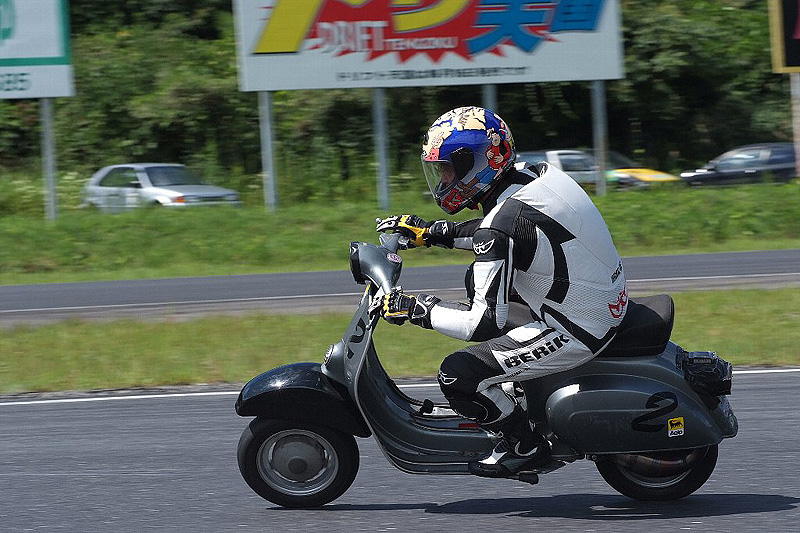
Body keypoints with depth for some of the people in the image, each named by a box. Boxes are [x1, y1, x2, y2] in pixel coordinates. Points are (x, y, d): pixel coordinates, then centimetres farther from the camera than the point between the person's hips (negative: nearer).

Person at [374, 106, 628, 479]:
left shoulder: (502, 223, -26)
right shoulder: (536, 175, 0)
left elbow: (485, 324, -25)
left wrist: (414, 309, -15)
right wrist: (431, 232, 18)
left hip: (577, 332, -10)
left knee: (457, 375, -12)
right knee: (479, 277, 27)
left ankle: (525, 447, 9)